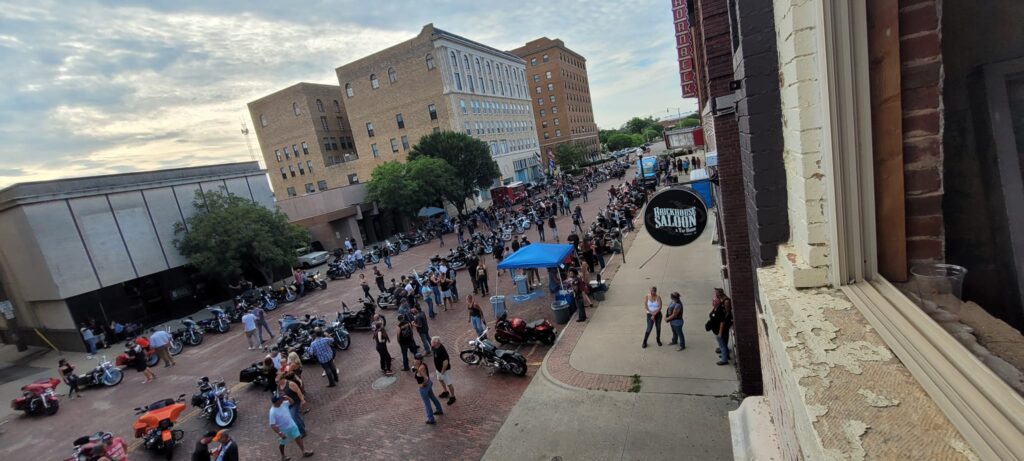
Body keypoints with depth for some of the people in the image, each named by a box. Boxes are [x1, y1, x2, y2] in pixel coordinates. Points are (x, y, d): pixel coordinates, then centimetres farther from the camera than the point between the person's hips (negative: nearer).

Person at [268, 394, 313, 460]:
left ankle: (304, 452, 23)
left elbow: (291, 402, 8)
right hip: (283, 430, -5)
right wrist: (279, 433, -32)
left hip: (291, 425, 5)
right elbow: (272, 425, -28)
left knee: (298, 438, 10)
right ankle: (283, 456, 44)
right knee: (282, 443, 20)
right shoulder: (273, 412, -29)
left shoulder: (283, 403, -12)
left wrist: (287, 398, -14)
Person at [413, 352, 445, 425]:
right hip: (429, 384, 9)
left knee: (427, 403, 9)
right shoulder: (423, 364, -6)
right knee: (433, 397, 28)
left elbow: (426, 379, -35)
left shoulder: (420, 369, -32)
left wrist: (423, 384, -19)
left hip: (424, 387, -9)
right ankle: (439, 410, 49)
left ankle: (431, 419, 23)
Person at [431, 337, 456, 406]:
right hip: (438, 368, 9)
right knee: (441, 380, 28)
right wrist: (435, 367, 14)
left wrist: (442, 372, -20)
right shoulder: (434, 347, -9)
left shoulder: (442, 350, -36)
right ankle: (445, 392, 51)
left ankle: (452, 397, 26)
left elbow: (446, 362, -30)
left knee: (449, 384, 8)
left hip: (445, 369, -9)